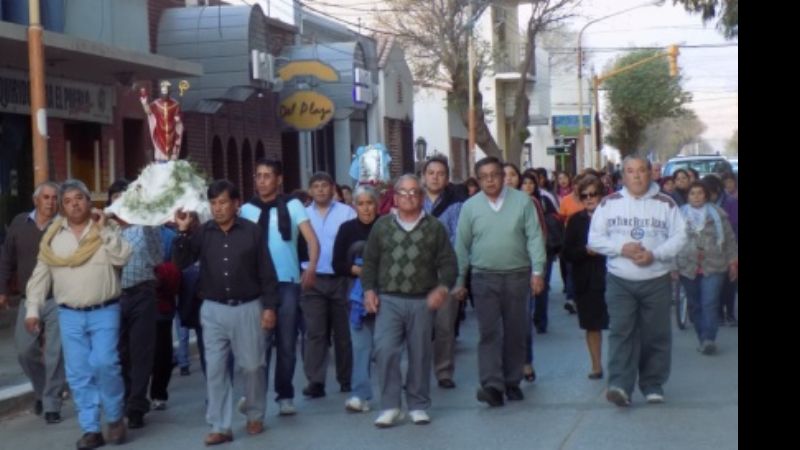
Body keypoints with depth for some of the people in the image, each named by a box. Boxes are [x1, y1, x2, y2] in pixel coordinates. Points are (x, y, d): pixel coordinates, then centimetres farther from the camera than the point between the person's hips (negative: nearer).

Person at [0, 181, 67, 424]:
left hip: (57, 301, -4)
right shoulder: (20, 223, 5)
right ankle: (41, 390, 32)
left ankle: (51, 404, 10)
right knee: (25, 350, 7)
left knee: (55, 354, -2)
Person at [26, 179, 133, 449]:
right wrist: (32, 309, 2)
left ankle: (115, 418, 6)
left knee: (104, 364, -15)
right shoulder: (53, 236, 7)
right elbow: (40, 275, 8)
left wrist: (104, 229, -15)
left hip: (104, 312, -3)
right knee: (78, 374, 1)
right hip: (69, 315, 3)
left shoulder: (107, 229, 1)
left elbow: (122, 257, -15)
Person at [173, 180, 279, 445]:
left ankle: (255, 416, 25)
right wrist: (183, 232, -16)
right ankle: (220, 427, 5)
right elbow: (181, 263, -5)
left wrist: (269, 306, -5)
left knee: (252, 366, 6)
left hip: (248, 308, -2)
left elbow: (266, 273, -1)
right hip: (213, 310, 2)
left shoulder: (252, 232, -3)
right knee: (215, 369, 1)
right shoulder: (202, 232, 2)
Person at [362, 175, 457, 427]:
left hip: (422, 302, 0)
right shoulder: (382, 225, 8)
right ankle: (390, 406, -2)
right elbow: (370, 261, 12)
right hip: (388, 300, 0)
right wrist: (369, 289, 0)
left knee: (420, 354, 5)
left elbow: (448, 263, 4)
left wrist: (443, 287, -13)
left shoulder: (434, 227, 5)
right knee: (385, 351, -12)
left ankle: (418, 405, 18)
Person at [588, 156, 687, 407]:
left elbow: (679, 237, 0)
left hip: (657, 281, 1)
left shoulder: (666, 204, 5)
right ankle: (620, 386, -17)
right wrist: (622, 248, -13)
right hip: (620, 281, -1)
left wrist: (655, 254, -15)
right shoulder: (609, 203, 5)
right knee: (621, 331, -11)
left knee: (656, 335, 5)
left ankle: (653, 384, 17)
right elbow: (595, 239, 3)